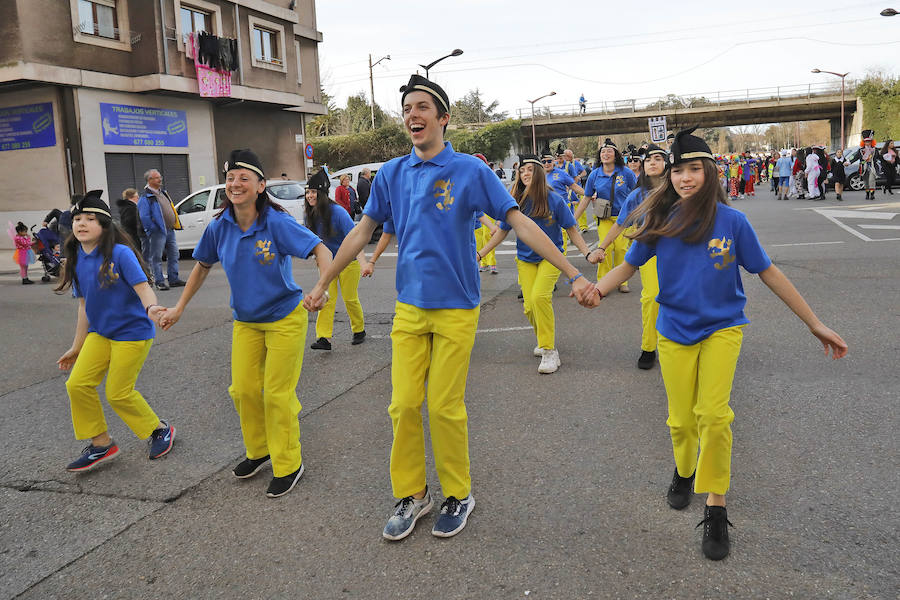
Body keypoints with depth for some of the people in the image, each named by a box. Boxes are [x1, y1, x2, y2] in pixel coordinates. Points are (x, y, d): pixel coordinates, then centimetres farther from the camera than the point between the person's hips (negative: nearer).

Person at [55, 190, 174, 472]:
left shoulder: (120, 253, -16)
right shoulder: (76, 259, 4)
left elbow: (143, 288, -21)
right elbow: (84, 305, 11)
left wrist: (151, 307, -45)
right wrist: (77, 347, 15)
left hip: (132, 333, -7)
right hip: (99, 334, 7)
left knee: (118, 393, -2)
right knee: (78, 384, -1)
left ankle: (160, 429, 22)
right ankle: (101, 444, 16)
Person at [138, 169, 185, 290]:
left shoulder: (163, 193, 16)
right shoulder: (145, 197, -10)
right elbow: (144, 217, -15)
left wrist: (175, 225, 16)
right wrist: (154, 228, -14)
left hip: (170, 230, 8)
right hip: (157, 232, -8)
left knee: (173, 255, 10)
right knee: (156, 258, -2)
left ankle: (174, 279, 17)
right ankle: (159, 282, 2)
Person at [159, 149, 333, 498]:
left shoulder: (276, 223, -20)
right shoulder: (219, 228, -5)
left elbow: (320, 249, -24)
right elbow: (202, 267, 11)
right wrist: (180, 307, 14)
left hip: (285, 318, -5)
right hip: (245, 322, 5)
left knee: (277, 393, 0)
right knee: (243, 390, 9)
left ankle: (288, 464, 19)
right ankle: (258, 450, 35)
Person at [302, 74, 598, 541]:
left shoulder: (470, 170, -6)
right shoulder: (392, 174, 6)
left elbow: (520, 223, -7)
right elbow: (362, 231, 13)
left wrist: (573, 275, -11)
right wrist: (323, 283, 16)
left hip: (455, 307, -3)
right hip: (409, 306, 4)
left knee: (444, 407, 0)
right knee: (403, 404, 3)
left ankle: (458, 495, 22)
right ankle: (411, 495, 23)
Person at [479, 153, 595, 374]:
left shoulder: (554, 200, -9)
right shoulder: (516, 201, -3)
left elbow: (571, 229, -2)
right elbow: (502, 231, 7)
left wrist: (587, 253, -12)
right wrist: (480, 253, 4)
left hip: (551, 256, -3)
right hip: (525, 259, 3)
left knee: (539, 297, -25)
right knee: (529, 307, -4)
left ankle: (549, 351, -16)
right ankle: (544, 340, 25)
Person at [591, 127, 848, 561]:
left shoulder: (731, 220, -9)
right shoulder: (659, 219, -7)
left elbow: (768, 273, -2)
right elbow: (628, 266, 0)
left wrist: (815, 324, 1)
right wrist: (596, 289, -21)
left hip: (721, 328, -1)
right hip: (674, 331, 1)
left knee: (713, 414, -15)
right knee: (682, 420, 6)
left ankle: (716, 508, 4)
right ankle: (684, 470, 40)